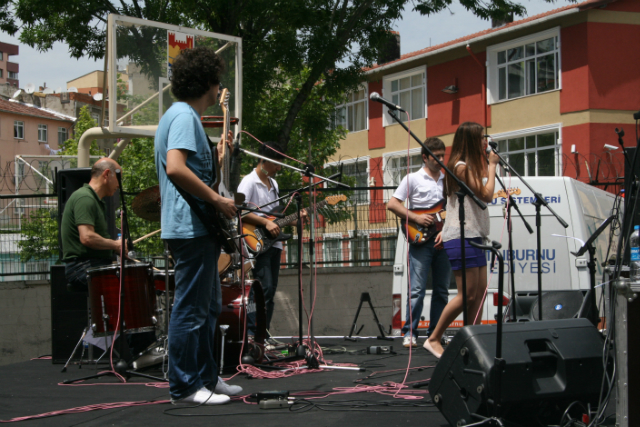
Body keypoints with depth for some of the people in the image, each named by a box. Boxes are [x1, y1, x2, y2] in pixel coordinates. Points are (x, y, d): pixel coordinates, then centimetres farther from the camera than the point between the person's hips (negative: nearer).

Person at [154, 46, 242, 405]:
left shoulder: (183, 115, 20)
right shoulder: (184, 116, -13)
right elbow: (175, 169, -28)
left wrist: (219, 154, 23)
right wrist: (218, 200, -21)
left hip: (198, 229, 11)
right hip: (191, 226, -11)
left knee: (209, 307, 17)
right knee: (191, 309, -7)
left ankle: (206, 376, 24)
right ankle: (184, 387, -2)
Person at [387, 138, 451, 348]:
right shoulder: (412, 179, 3)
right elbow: (392, 204, -3)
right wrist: (416, 218, -12)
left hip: (442, 241, 5)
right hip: (420, 240, -5)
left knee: (442, 290, 6)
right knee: (417, 289, -10)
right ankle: (409, 333, -6)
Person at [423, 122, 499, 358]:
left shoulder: (470, 166, 19)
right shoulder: (460, 167, -13)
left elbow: (484, 194, 17)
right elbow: (486, 195, -15)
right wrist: (492, 165, -7)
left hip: (474, 237, 10)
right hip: (461, 238, -10)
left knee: (480, 292, 7)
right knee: (467, 294, -10)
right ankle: (433, 339, -3)